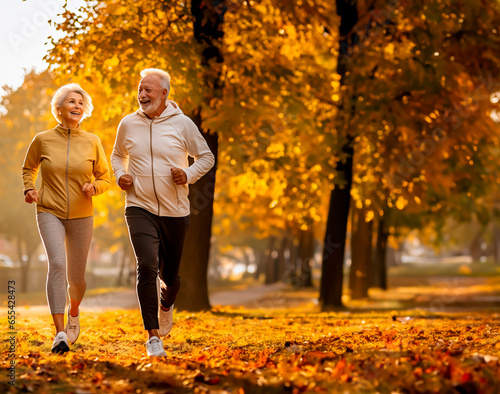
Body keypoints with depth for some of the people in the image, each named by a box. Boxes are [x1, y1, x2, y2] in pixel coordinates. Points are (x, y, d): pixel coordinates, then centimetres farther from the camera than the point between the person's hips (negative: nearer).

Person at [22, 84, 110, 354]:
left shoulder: (92, 142, -1)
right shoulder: (42, 140, -1)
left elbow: (105, 179, 9)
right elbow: (28, 168, 18)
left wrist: (93, 187, -13)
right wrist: (29, 189, -1)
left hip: (81, 216, 2)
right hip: (50, 212, -2)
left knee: (76, 277, 9)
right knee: (57, 264, -25)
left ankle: (74, 311, 46)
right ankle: (60, 334, -27)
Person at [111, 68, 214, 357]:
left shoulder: (182, 124, -3)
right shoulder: (128, 124, 3)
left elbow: (207, 157, 6)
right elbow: (118, 155, 21)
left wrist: (188, 175, -12)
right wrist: (120, 175, 1)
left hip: (175, 211, 0)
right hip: (140, 208, 0)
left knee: (170, 273, 11)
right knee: (147, 266, -20)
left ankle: (167, 305, 48)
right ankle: (153, 336, -15)